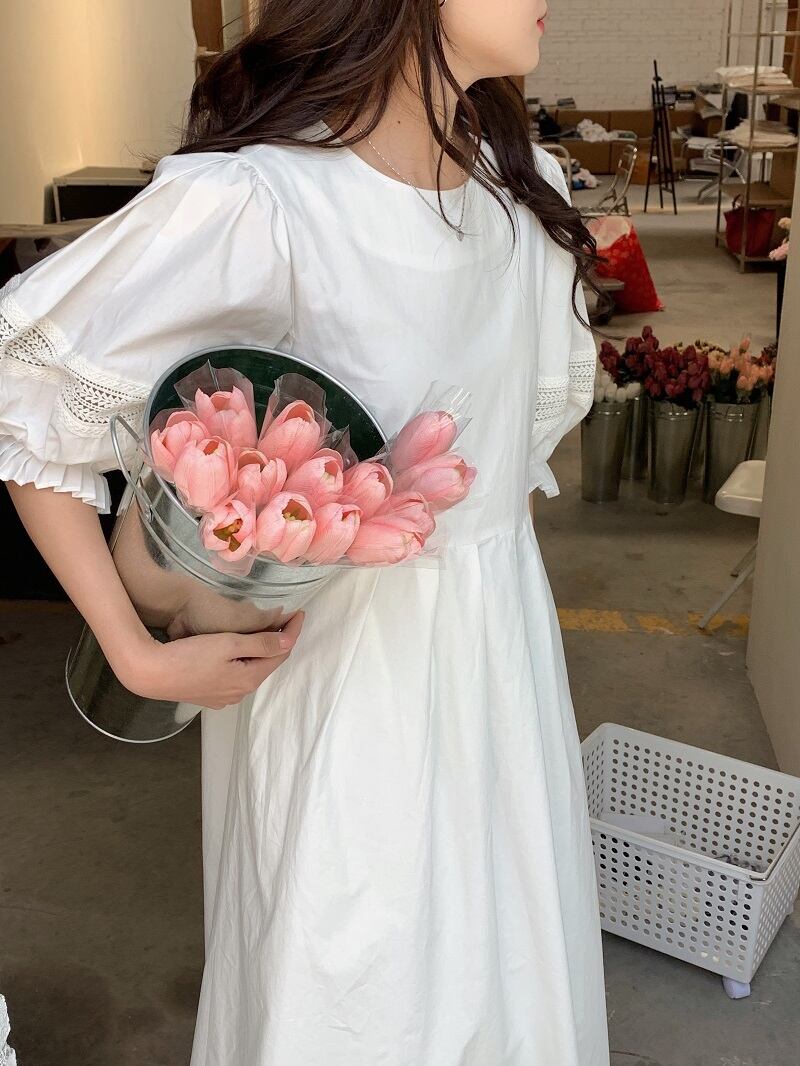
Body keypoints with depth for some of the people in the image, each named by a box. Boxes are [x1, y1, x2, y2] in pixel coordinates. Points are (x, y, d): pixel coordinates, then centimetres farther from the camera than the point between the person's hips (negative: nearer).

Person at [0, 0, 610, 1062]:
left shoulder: (526, 184, 0)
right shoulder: (253, 199, -24)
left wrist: (489, 562, 11)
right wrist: (139, 656, -15)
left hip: (503, 641, 6)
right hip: (340, 656, -6)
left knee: (513, 960, 22)